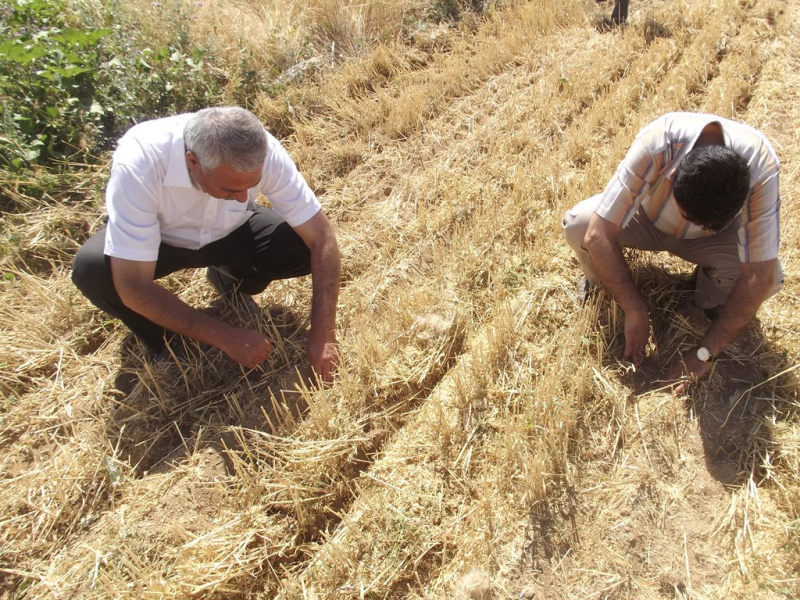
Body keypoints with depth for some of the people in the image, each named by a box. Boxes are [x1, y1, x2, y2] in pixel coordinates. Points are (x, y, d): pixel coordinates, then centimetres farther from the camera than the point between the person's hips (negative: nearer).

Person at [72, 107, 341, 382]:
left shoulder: (262, 152, -31)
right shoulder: (138, 163, -37)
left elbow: (322, 237, -26)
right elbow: (134, 287, -35)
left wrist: (322, 335, -30)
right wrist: (226, 338, -33)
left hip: (231, 233, 2)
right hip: (159, 238, -1)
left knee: (305, 245, -23)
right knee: (92, 268, -31)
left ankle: (232, 282, 7)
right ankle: (163, 343, -2)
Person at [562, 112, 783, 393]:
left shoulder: (761, 168, -35)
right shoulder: (656, 144, -39)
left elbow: (759, 277, -31)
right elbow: (598, 236, -37)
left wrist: (704, 352, -29)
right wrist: (635, 312, -32)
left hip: (717, 231, 1)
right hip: (647, 217, 0)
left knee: (770, 275, -29)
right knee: (577, 223, -31)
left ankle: (710, 298, 6)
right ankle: (600, 283, 2)